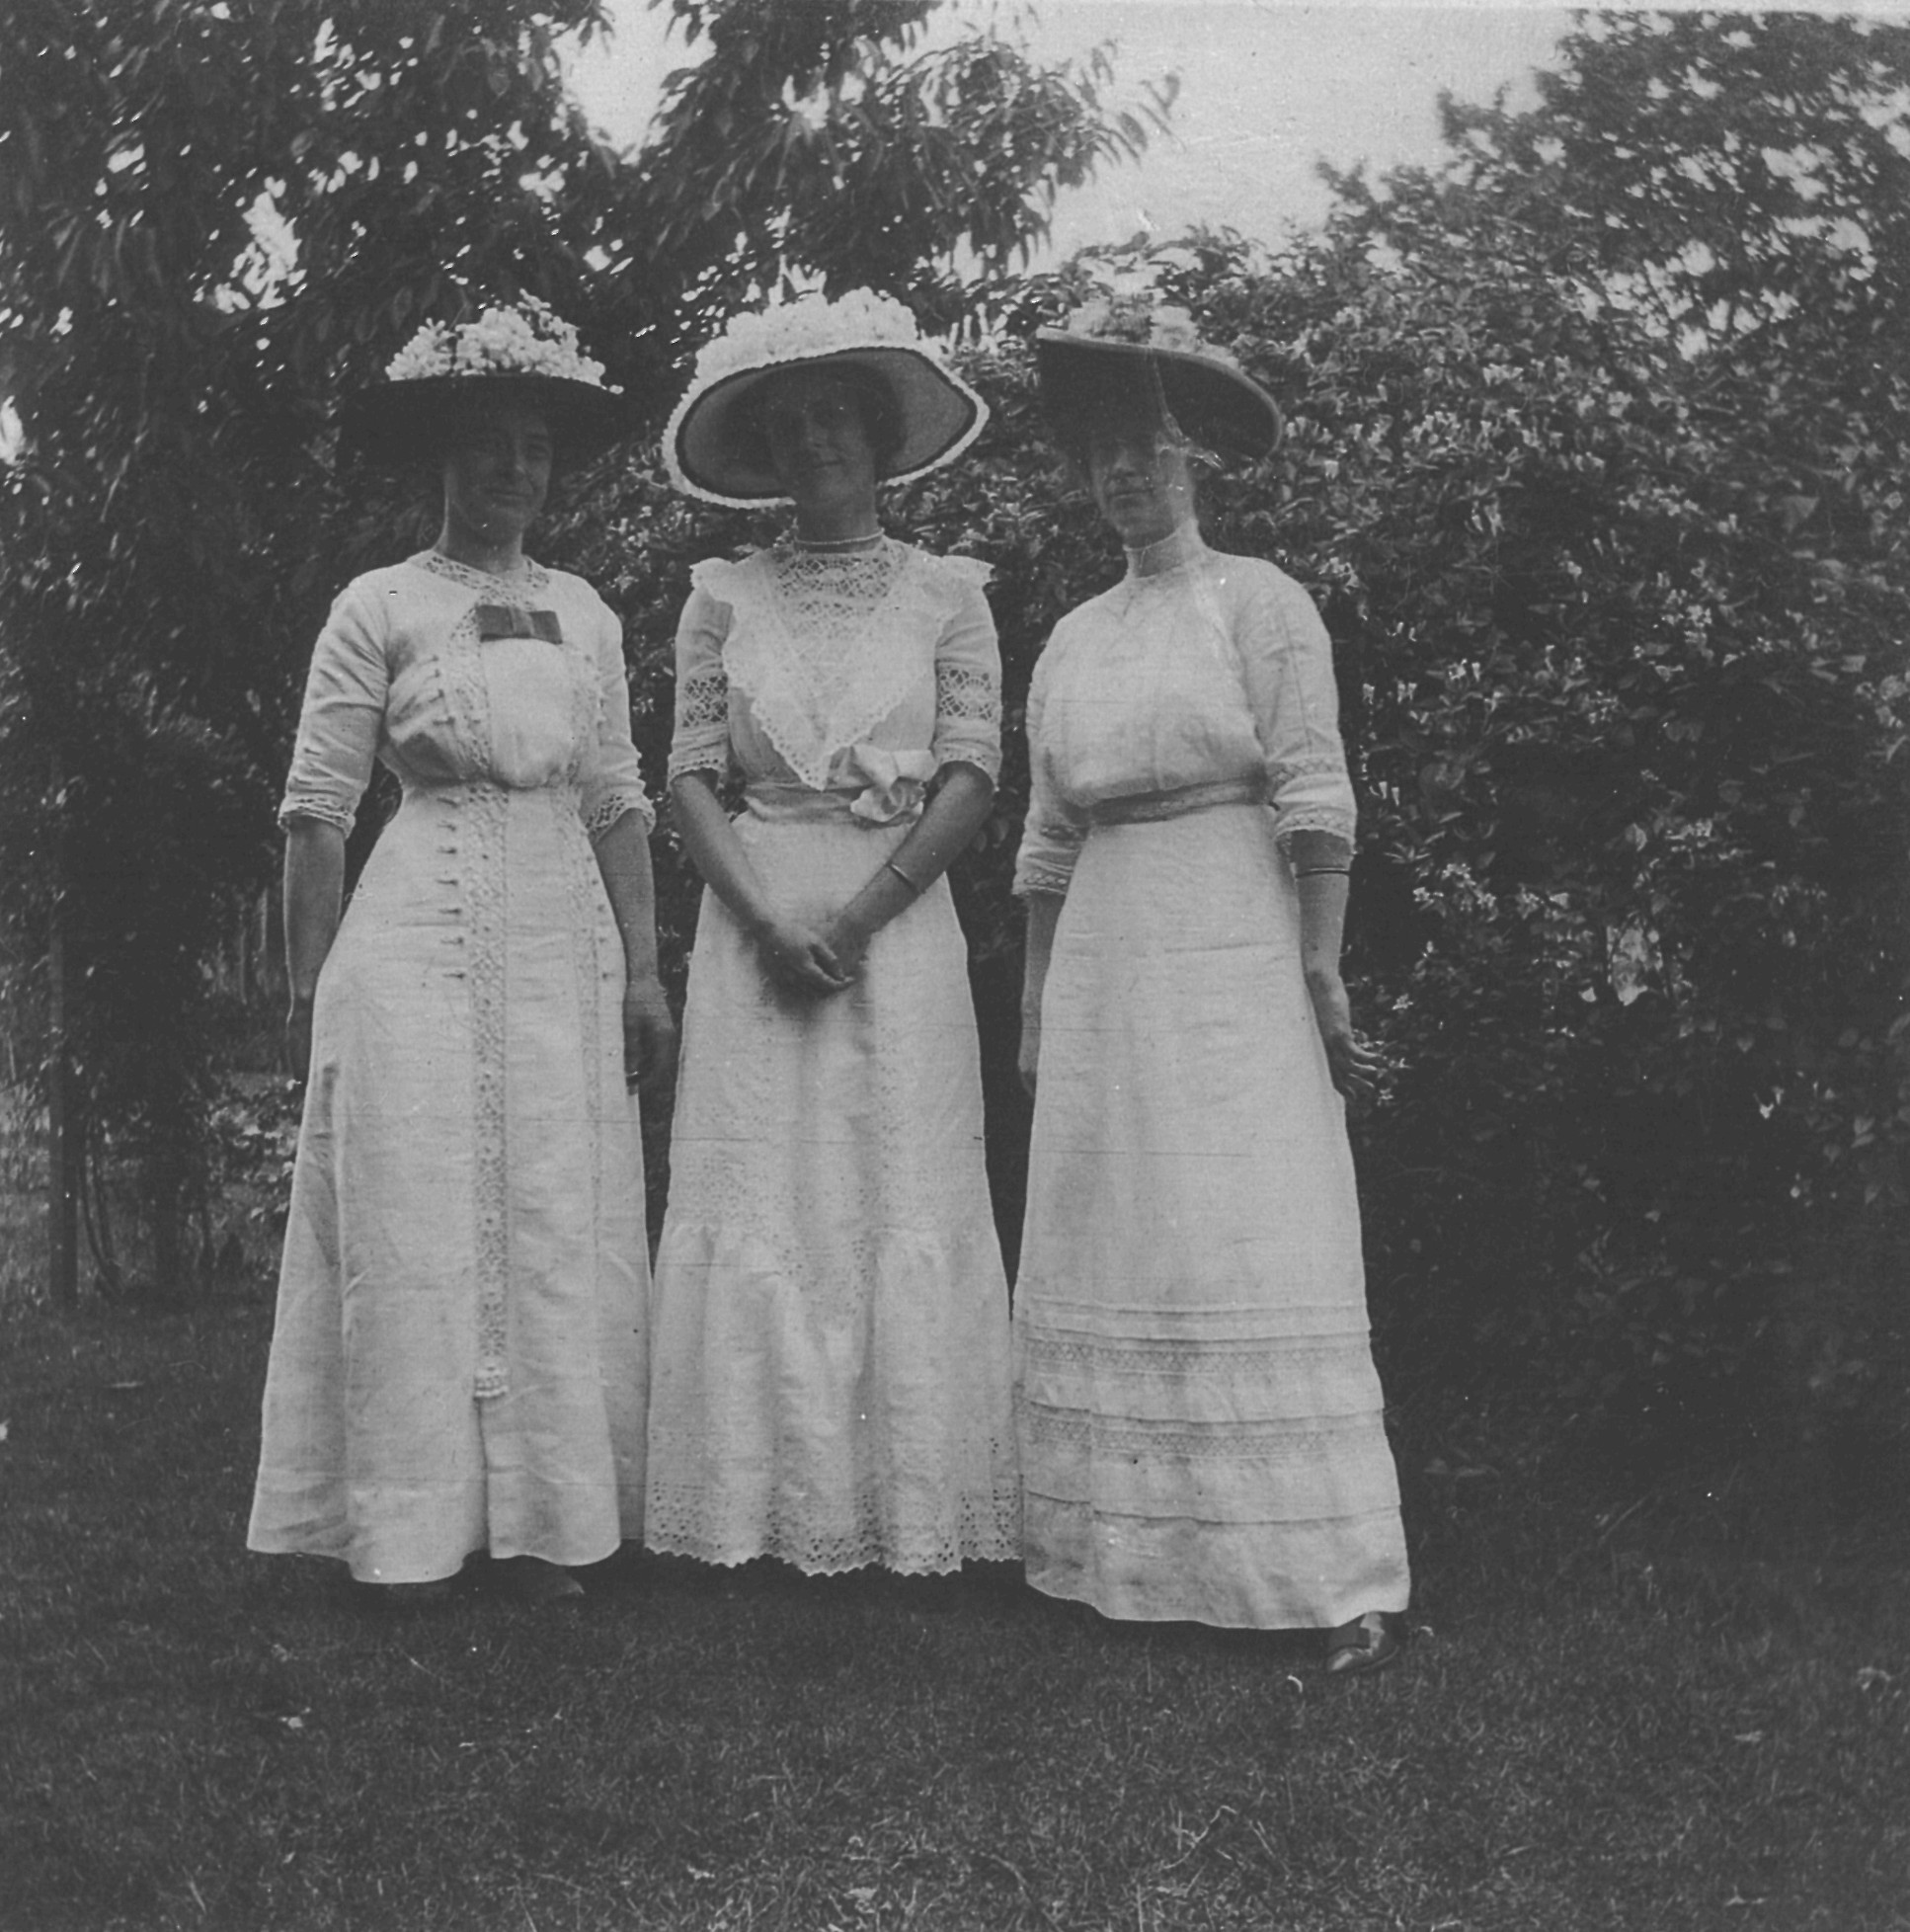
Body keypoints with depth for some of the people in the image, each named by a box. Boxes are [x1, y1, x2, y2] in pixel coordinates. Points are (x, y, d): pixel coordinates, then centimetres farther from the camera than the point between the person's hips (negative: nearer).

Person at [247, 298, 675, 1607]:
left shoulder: (585, 614, 13)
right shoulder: (380, 608, 1)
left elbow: (619, 802, 13)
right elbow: (317, 809, -2)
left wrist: (644, 971, 6)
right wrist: (311, 991, -6)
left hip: (566, 935, 4)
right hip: (418, 935, -4)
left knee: (565, 1228, 4)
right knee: (419, 1221, -1)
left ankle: (544, 1524, 14)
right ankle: (416, 1532, 9)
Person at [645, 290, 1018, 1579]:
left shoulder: (946, 592, 5)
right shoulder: (724, 598, 10)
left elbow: (972, 777, -3)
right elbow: (691, 773, 4)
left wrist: (854, 919, -12)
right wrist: (766, 921, -11)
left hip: (898, 917, -1)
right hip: (754, 918, 1)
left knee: (904, 1206, -1)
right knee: (756, 1205, -1)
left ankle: (909, 1508, 8)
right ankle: (767, 1508, 8)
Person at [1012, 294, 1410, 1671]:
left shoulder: (1261, 602, 0)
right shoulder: (1073, 641, 15)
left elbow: (1317, 807, -7)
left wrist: (1323, 970, -13)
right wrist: (1036, 1010, 15)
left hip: (1235, 955, -6)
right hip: (1105, 972, 6)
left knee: (1261, 1254, -9)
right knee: (1104, 1259, 6)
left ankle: (1344, 1578, -4)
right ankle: (1124, 1555, 17)